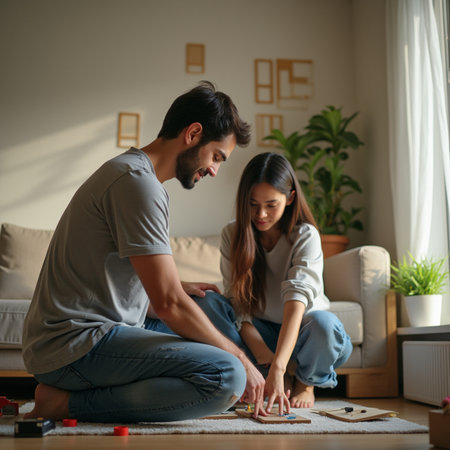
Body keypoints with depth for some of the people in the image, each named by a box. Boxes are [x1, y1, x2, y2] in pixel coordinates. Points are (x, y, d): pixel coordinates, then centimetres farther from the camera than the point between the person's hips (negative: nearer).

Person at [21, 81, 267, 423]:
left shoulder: (131, 172, 19)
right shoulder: (138, 180, -15)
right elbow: (168, 302, -20)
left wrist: (177, 289, 18)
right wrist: (239, 357, -9)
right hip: (76, 342, -11)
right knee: (226, 375, -23)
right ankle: (70, 403, -12)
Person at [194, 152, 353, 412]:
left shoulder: (306, 236, -20)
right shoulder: (233, 235, -11)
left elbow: (297, 299, -35)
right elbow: (239, 305, -16)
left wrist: (277, 368, -49)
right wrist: (264, 357, -32)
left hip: (300, 332, -3)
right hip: (258, 333, 3)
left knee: (322, 323, -38)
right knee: (207, 303, -23)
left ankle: (306, 383, -2)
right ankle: (281, 382, -14)